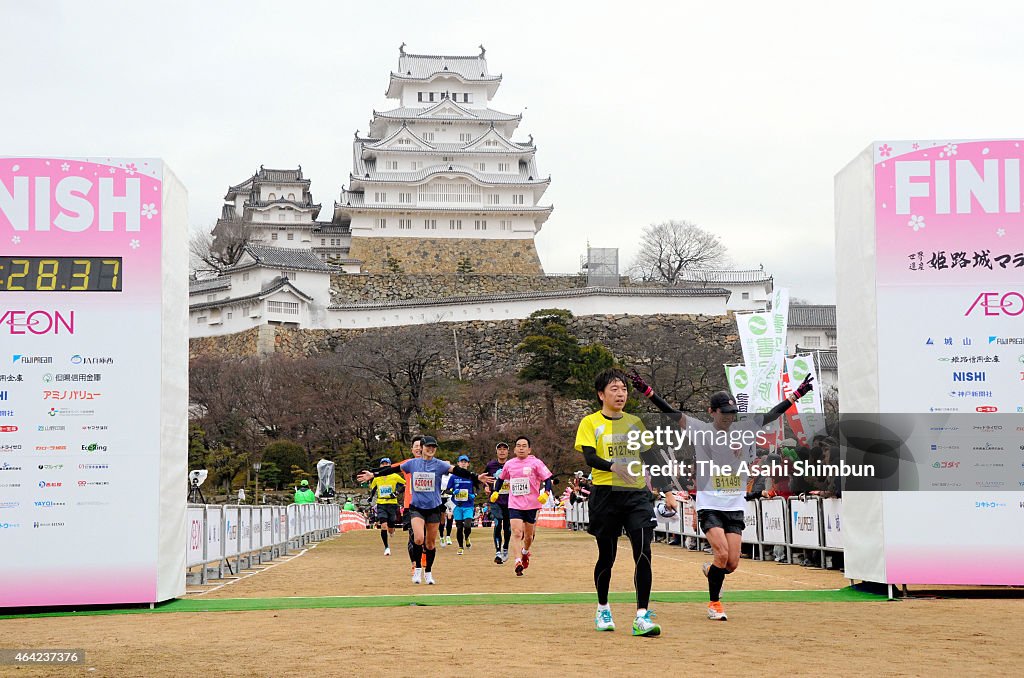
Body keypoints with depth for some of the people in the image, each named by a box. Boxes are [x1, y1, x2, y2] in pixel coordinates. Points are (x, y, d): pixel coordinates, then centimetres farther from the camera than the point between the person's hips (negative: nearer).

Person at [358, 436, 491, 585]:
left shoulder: (439, 465, -3)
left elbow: (458, 471, -12)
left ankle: (428, 572, 25)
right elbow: (392, 469, 8)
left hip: (434, 508, 1)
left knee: (431, 543, 8)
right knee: (419, 538, -19)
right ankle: (417, 568, 0)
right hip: (416, 507, -1)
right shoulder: (412, 464, 1)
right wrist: (372, 474, 5)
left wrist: (477, 477, -24)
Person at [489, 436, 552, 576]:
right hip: (514, 505, 1)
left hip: (532, 505, -1)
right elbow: (500, 478, 23)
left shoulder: (536, 463, -4)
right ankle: (518, 562, -23)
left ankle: (525, 552, 43)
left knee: (529, 535, 12)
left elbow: (547, 479, -5)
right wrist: (495, 492, 11)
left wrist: (546, 493, -21)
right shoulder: (509, 464, 6)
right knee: (516, 533, -16)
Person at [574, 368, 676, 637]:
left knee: (643, 553, -13)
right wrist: (614, 466, -30)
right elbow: (589, 457, -11)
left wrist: (667, 491, 14)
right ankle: (603, 610, 29)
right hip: (605, 494, -2)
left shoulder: (635, 422, 16)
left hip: (637, 494, 2)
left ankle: (642, 617, -15)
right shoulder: (590, 423, 4)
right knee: (606, 556, 7)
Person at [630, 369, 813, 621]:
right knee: (722, 554, -16)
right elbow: (671, 412, -12)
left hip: (735, 506, 4)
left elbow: (772, 414, 11)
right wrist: (647, 390, -23)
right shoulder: (700, 430, -3)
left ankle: (711, 570, 35)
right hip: (709, 504, -4)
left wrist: (797, 394, 8)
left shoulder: (744, 430, 7)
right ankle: (714, 603, 4)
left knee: (732, 563, -1)